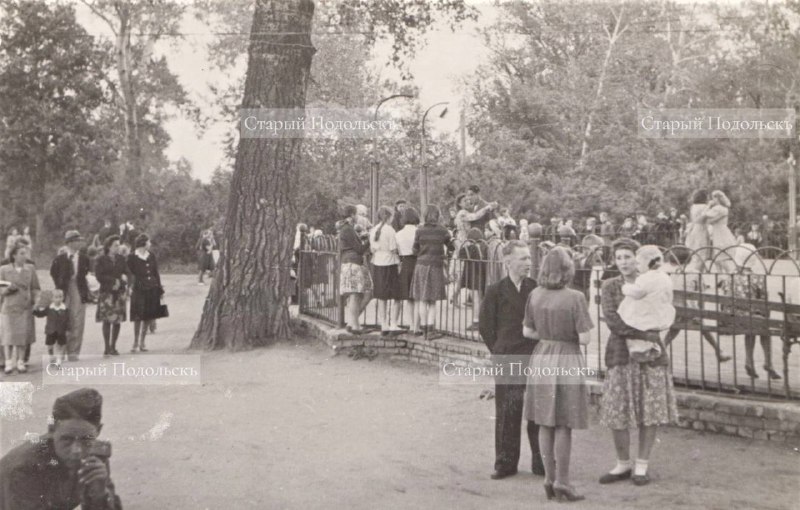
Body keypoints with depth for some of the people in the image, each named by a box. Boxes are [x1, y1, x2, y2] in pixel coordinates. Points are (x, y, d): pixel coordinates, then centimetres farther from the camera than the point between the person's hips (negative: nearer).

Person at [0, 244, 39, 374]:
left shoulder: (30, 269, 4)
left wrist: (36, 300, -4)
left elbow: (35, 288, 9)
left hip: (25, 307, 1)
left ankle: (20, 362, 12)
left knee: (23, 334, 2)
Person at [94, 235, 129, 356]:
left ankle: (113, 346, 10)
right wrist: (115, 280, -10)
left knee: (118, 320, 1)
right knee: (107, 320, -7)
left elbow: (126, 274, 9)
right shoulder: (101, 260, 2)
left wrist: (120, 282, -11)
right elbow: (99, 276, -5)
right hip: (106, 292, -3)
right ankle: (106, 347, -1)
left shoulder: (121, 259, 13)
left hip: (119, 292, 3)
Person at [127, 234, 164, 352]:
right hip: (138, 289, -5)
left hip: (152, 289, 5)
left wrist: (160, 288, 10)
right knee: (138, 316, -4)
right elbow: (130, 274, -5)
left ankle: (142, 342, 18)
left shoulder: (151, 256, 10)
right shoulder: (132, 257, -4)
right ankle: (135, 342, 10)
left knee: (148, 316, 7)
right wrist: (130, 287, -17)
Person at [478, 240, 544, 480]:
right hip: (506, 361, -1)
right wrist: (500, 352, 2)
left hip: (535, 360, 1)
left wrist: (539, 350, 3)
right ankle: (505, 463, 17)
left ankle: (541, 463, 17)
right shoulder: (495, 291, 0)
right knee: (506, 413, 5)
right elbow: (486, 327, 5)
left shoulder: (537, 289, 4)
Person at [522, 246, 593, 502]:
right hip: (567, 361, -5)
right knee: (564, 426, 5)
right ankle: (561, 482, 10)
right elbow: (584, 338, -16)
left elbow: (527, 331, 5)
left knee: (546, 423, 13)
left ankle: (550, 478, 20)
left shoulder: (535, 295, -1)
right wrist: (571, 334, 5)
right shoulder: (575, 298, -16)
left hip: (541, 359, 5)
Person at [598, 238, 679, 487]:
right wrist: (644, 334, -19)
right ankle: (623, 464, 17)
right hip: (620, 355, 0)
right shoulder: (609, 286, 1)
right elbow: (612, 321, -12)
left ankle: (641, 466, 16)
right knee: (617, 414, 0)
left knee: (651, 412, 2)